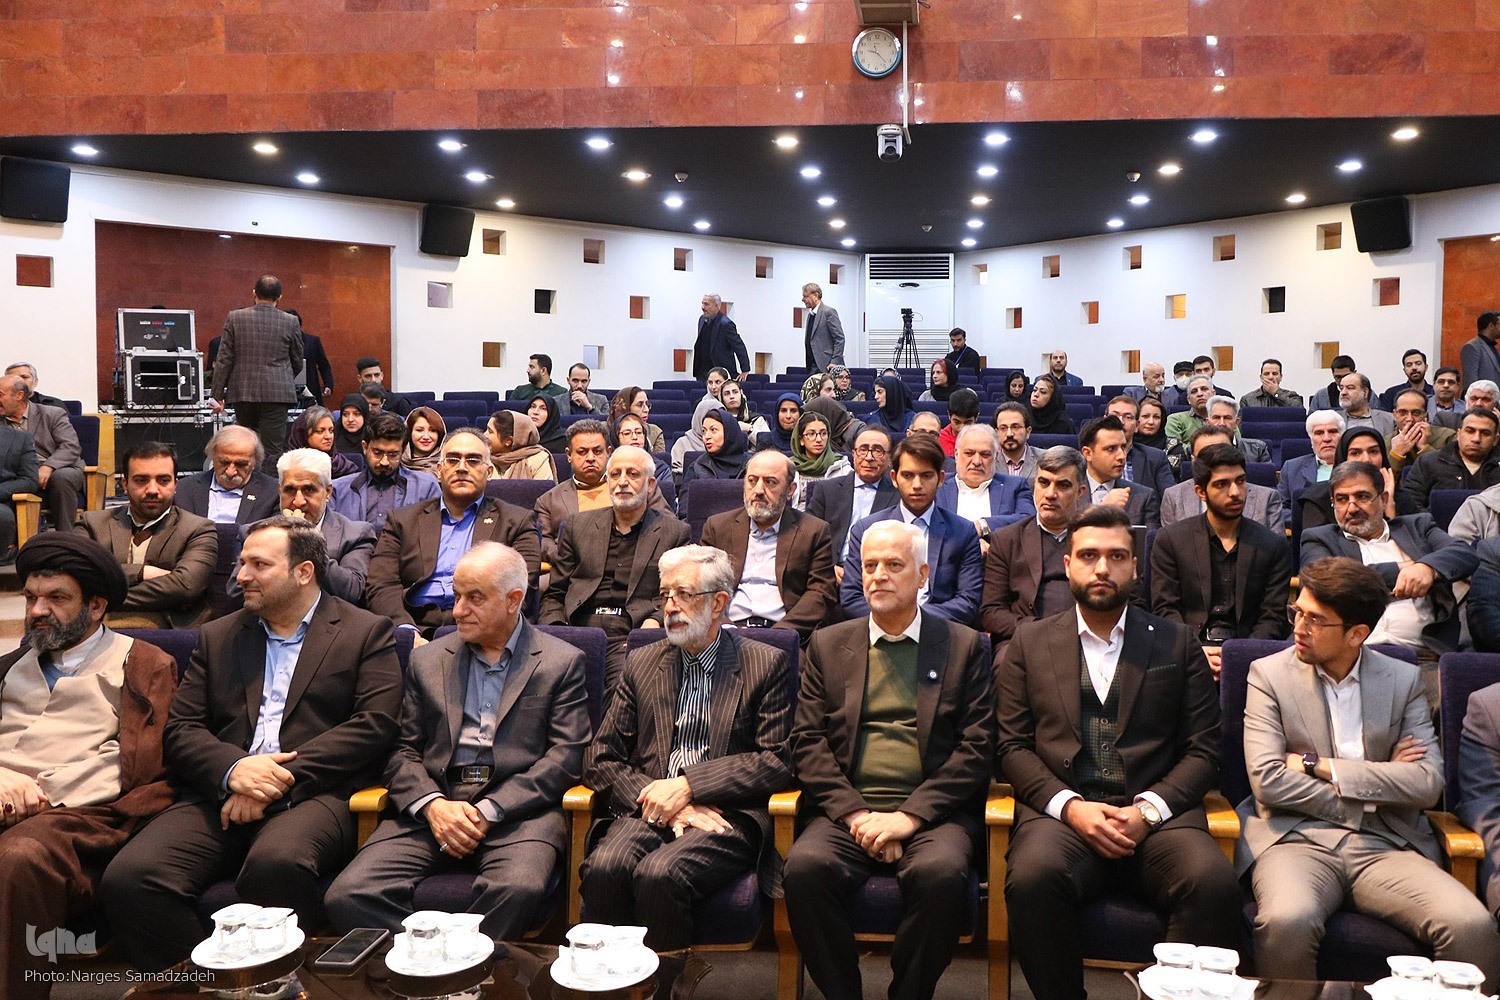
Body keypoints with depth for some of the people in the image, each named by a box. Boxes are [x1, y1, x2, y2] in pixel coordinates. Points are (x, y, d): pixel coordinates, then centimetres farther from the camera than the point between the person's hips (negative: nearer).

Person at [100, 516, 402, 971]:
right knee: (127, 878, -24)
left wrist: (284, 776, -13)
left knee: (276, 865, -37)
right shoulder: (218, 637, 23)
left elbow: (374, 724, -3)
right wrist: (233, 769, -9)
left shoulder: (366, 632, 10)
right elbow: (180, 729, 14)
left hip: (313, 795, -4)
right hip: (219, 796, 4)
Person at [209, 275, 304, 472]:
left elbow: (224, 359, 1)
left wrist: (218, 394, 6)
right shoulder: (291, 322, -1)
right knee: (272, 450, -2)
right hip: (276, 394, -2)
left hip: (243, 392, 2)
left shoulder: (235, 317, 1)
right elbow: (297, 362, 9)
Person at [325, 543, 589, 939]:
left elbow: (566, 757, -1)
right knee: (348, 896, -21)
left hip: (518, 810, -3)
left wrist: (488, 811, -11)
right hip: (431, 808, 3)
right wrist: (432, 804, -9)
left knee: (517, 889, -35)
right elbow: (403, 751, 13)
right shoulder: (427, 660, 18)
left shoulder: (562, 663, 8)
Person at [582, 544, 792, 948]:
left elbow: (777, 761, -1)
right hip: (647, 809, 3)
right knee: (603, 867, -29)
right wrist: (657, 798, -8)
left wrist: (687, 786, -10)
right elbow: (603, 761, 11)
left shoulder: (766, 664, 6)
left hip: (727, 813, -3)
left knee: (659, 873, -31)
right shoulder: (641, 664, 16)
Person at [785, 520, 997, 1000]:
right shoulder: (828, 644, 15)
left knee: (941, 872, -33)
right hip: (846, 811, 1)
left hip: (931, 813, -1)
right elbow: (808, 742, 7)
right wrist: (854, 813, -9)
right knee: (805, 866, -29)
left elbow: (977, 746, 2)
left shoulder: (963, 646, 11)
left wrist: (911, 815, -10)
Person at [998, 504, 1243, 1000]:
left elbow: (1203, 751, 9)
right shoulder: (1029, 643, 15)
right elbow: (1012, 747, 8)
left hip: (1157, 816, 1)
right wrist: (1069, 806, -9)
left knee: (1214, 883, -31)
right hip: (1061, 812, 0)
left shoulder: (1178, 643, 16)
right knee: (1033, 879, -33)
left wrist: (1149, 809, -8)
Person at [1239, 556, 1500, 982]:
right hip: (1298, 838, -2)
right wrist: (1376, 787, -4)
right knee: (1287, 923, -35)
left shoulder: (1403, 680, 10)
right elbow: (1268, 782, -7)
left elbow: (1428, 783, -2)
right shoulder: (1269, 674, 4)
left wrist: (1320, 766, -7)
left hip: (1385, 845, 2)